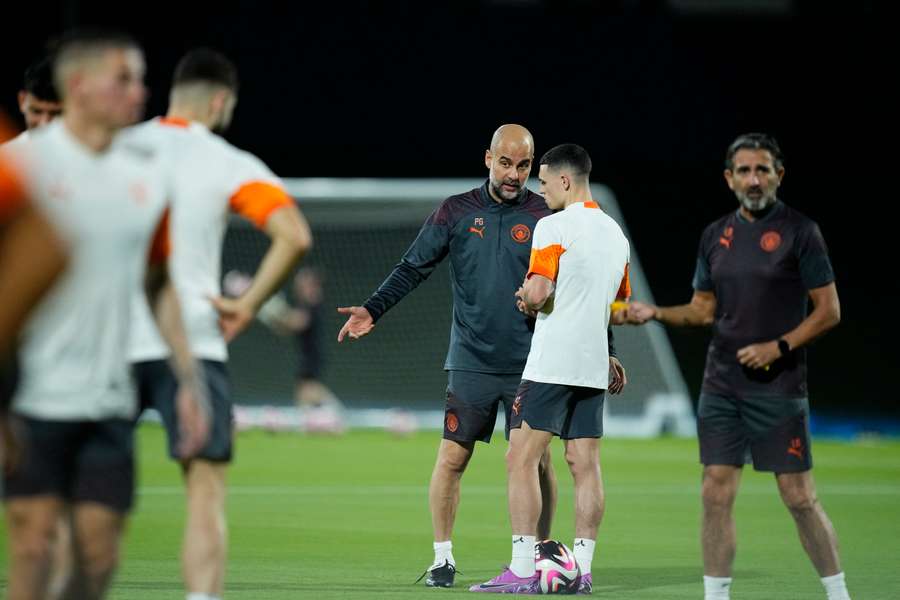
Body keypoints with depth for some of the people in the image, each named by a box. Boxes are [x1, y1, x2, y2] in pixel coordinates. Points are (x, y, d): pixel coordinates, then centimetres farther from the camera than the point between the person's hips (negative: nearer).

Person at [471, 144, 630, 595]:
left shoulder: (554, 227, -10)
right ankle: (582, 570, 4)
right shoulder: (615, 233, 15)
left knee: (522, 460, -6)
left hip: (552, 365, -8)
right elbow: (621, 304, 23)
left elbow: (538, 293, -18)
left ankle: (522, 571, -12)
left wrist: (525, 297, 4)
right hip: (593, 366, 8)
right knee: (585, 465, 6)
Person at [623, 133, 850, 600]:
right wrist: (655, 313, 0)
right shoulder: (716, 236, 10)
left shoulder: (799, 231, -5)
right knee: (716, 495, -1)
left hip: (778, 386, -5)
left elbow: (829, 310, -6)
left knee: (799, 498, -4)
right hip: (721, 385, 5)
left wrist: (779, 347, -16)